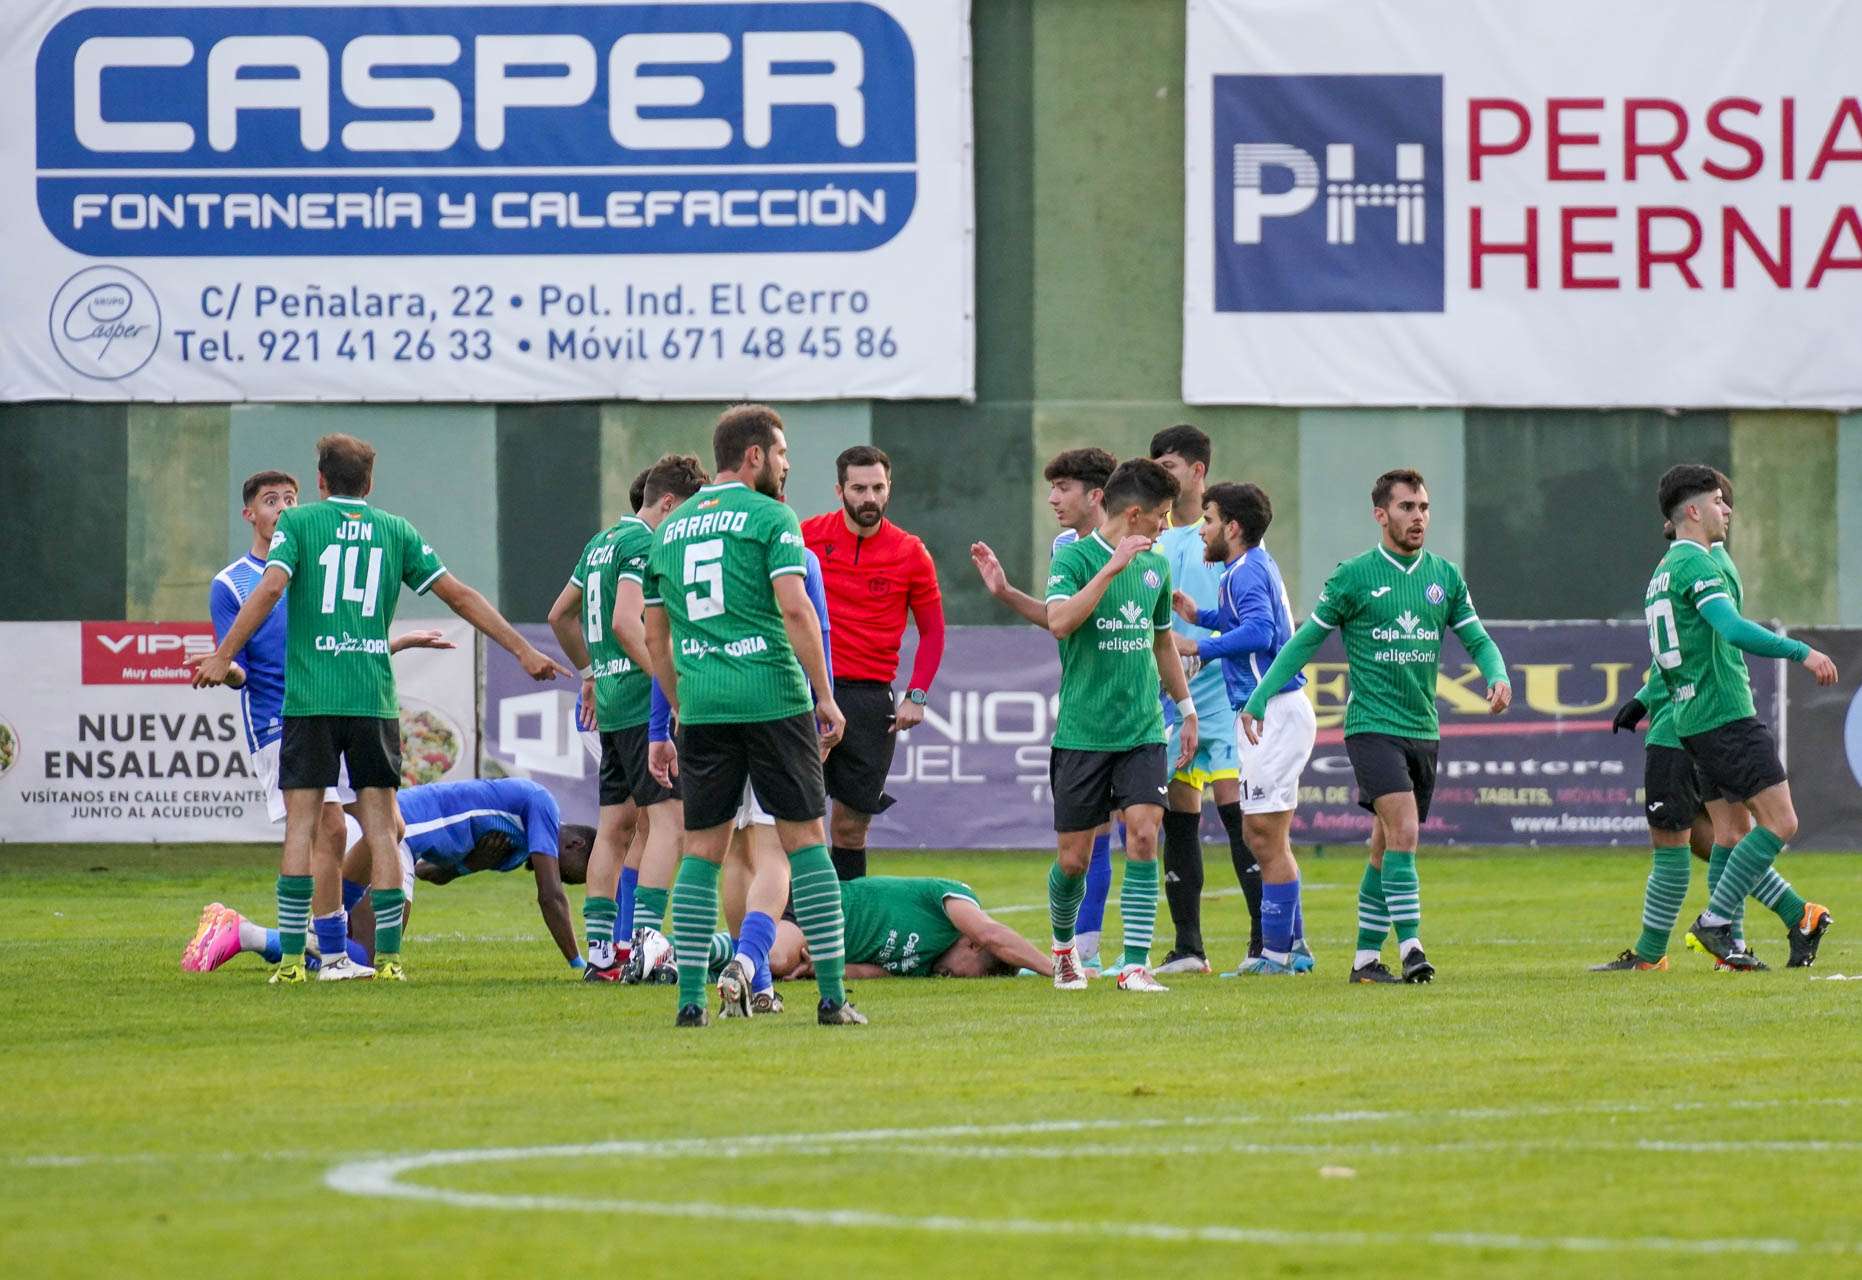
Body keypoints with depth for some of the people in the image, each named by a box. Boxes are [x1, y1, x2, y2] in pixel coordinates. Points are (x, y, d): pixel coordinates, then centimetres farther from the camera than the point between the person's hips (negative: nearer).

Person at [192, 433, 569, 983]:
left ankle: (292, 958, -3)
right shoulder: (395, 531, 11)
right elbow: (459, 595, 11)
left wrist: (223, 656, -12)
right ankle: (388, 957, 1)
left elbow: (269, 589, -11)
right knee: (380, 827, 5)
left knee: (301, 825, 1)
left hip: (310, 698, -2)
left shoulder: (297, 522, 4)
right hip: (375, 698, 2)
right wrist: (524, 651, 15)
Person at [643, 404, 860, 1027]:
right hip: (773, 698, -4)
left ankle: (690, 998, 1)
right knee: (805, 839, 2)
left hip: (702, 709, 4)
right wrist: (825, 696, -8)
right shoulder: (769, 516, -3)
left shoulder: (670, 528, 15)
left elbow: (655, 637, 18)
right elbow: (794, 608, -13)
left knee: (701, 851, 7)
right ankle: (832, 995, -1)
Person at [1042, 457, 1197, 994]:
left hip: (1143, 732, 4)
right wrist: (1112, 568, -27)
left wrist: (1187, 707, 26)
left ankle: (1136, 965, -11)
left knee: (1143, 833, -14)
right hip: (1082, 734, -4)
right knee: (1073, 858, 3)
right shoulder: (1074, 557, -7)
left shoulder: (1156, 566, 10)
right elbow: (1059, 622, -24)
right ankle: (1063, 947, 31)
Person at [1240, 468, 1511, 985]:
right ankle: (1410, 948, -22)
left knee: (1386, 848, 9)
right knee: (1403, 831, -20)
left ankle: (1366, 957, 16)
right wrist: (1258, 700, -5)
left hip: (1423, 730, 5)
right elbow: (1305, 641, 1)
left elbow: (1478, 640, 11)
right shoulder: (1354, 576, -4)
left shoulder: (1444, 576, 9)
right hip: (1372, 725, -5)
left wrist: (1498, 675, -11)